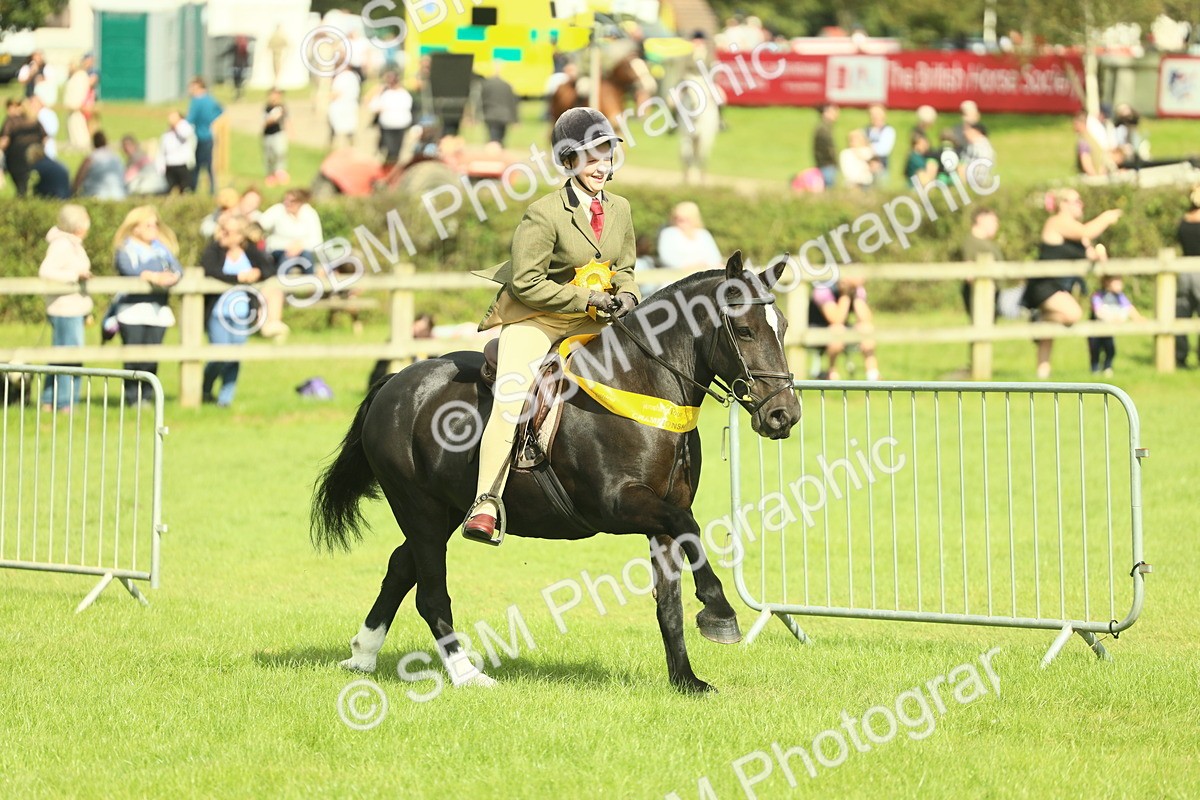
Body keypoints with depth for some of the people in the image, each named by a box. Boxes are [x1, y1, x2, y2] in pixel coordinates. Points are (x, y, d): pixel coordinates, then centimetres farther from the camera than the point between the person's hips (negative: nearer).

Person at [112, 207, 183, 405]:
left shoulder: (161, 248, 18)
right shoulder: (126, 249, -1)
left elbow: (177, 267, 7)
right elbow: (128, 269, -19)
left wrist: (172, 276, -17)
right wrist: (152, 276, -30)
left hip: (158, 308, 5)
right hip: (133, 307, -5)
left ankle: (145, 395, 10)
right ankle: (132, 396, -1)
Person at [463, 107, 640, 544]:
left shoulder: (620, 210, 7)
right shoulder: (544, 214, -14)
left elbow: (625, 270, 18)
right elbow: (527, 283, -16)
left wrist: (626, 295, -6)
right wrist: (587, 298, -19)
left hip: (592, 324, 7)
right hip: (535, 320, -7)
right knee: (511, 397, -24)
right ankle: (487, 501, -28)